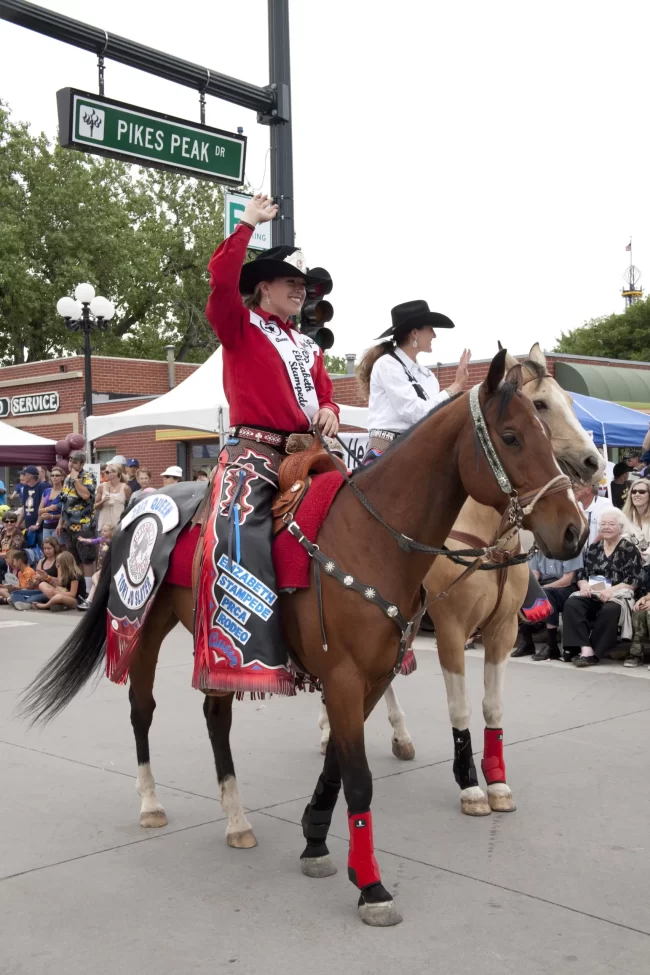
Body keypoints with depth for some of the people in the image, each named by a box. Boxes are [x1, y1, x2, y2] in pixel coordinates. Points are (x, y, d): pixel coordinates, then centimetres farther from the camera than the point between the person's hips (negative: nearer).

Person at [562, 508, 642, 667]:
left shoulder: (629, 549, 3)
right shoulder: (593, 548, 19)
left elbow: (634, 580, -7)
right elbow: (581, 573, 15)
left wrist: (611, 590, -21)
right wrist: (584, 585, -9)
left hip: (619, 595, -4)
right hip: (593, 595, 4)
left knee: (610, 610, -39)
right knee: (571, 604, -27)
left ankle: (594, 652, -29)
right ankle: (585, 648, -38)